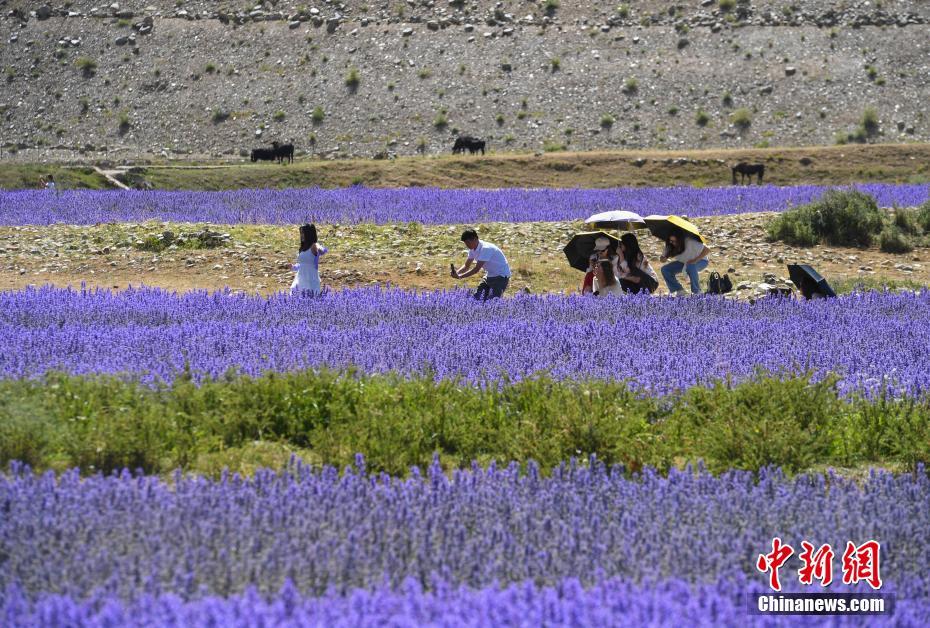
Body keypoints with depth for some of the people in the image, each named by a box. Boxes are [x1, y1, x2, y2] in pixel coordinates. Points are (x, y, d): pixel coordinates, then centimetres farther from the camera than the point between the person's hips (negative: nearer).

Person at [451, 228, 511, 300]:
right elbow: (466, 266, 4)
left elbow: (477, 269, -30)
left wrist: (460, 276, -32)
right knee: (477, 298, 2)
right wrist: (457, 272, -17)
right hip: (489, 275, 9)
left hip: (501, 276, -9)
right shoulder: (472, 249, -1)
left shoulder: (485, 249, -28)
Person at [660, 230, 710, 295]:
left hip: (700, 261, -6)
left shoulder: (690, 242, -34)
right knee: (665, 270, -13)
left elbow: (707, 250, -34)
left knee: (690, 266, -41)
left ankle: (696, 291, -22)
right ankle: (679, 290, 1)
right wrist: (664, 257, -36)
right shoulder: (670, 246, -18)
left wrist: (695, 260, -42)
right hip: (684, 262, 6)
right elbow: (663, 259, -12)